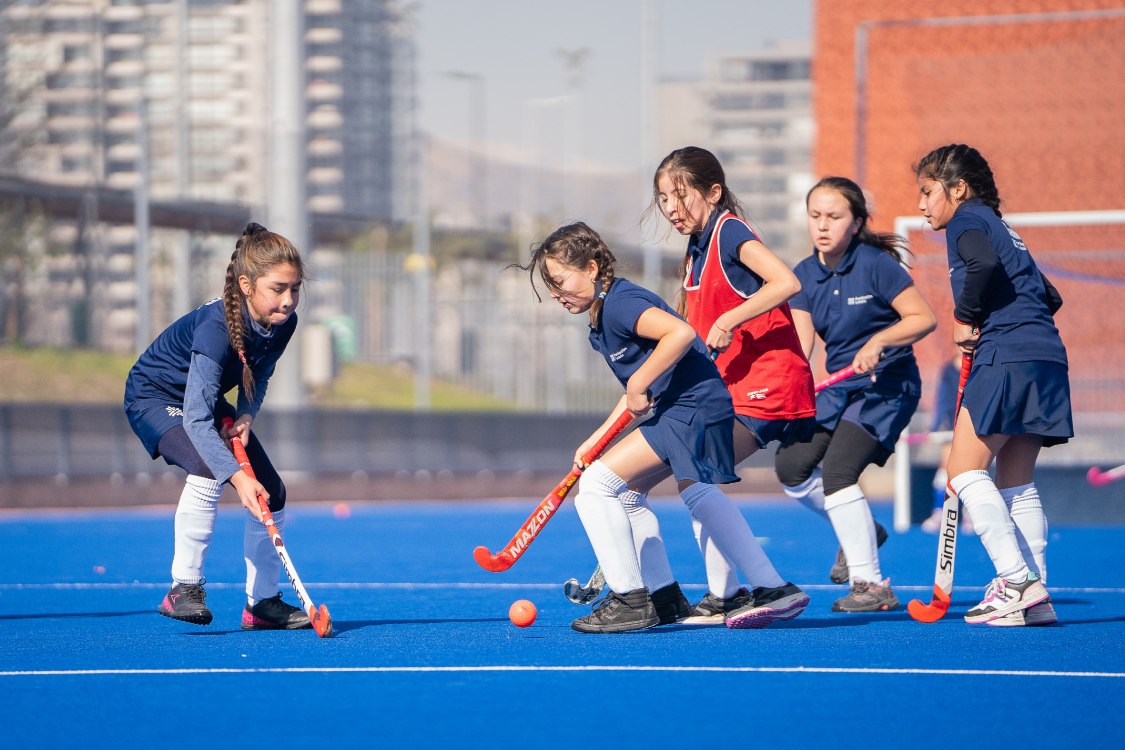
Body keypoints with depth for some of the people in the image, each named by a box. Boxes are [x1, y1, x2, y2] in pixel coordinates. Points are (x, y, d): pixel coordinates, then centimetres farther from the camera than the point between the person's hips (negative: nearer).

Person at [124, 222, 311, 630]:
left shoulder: (283, 322, -16)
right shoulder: (215, 328, -38)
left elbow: (258, 378, 4)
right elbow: (196, 418, -43)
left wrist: (245, 416, -17)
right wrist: (237, 477, -52)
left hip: (206, 398, 8)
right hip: (154, 394, -8)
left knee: (272, 493, 0)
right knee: (208, 469, -34)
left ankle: (262, 602, 15)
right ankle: (184, 588, -25)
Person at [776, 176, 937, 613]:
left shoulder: (876, 265, -15)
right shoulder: (805, 275, 2)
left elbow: (924, 318, -14)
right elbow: (800, 344, -5)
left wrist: (878, 342, -28)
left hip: (887, 384, -7)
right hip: (840, 386, 8)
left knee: (836, 471, -20)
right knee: (792, 467, 4)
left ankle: (872, 585, -15)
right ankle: (859, 531, 29)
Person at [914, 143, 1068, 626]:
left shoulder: (968, 219, 0)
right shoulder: (999, 229, 28)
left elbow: (986, 263, -23)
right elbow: (1049, 297, 29)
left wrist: (966, 318, -10)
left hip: (1009, 357, -9)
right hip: (1046, 358, 9)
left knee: (965, 468, -7)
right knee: (1017, 483, 9)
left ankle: (1019, 581, -16)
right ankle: (1033, 596, 3)